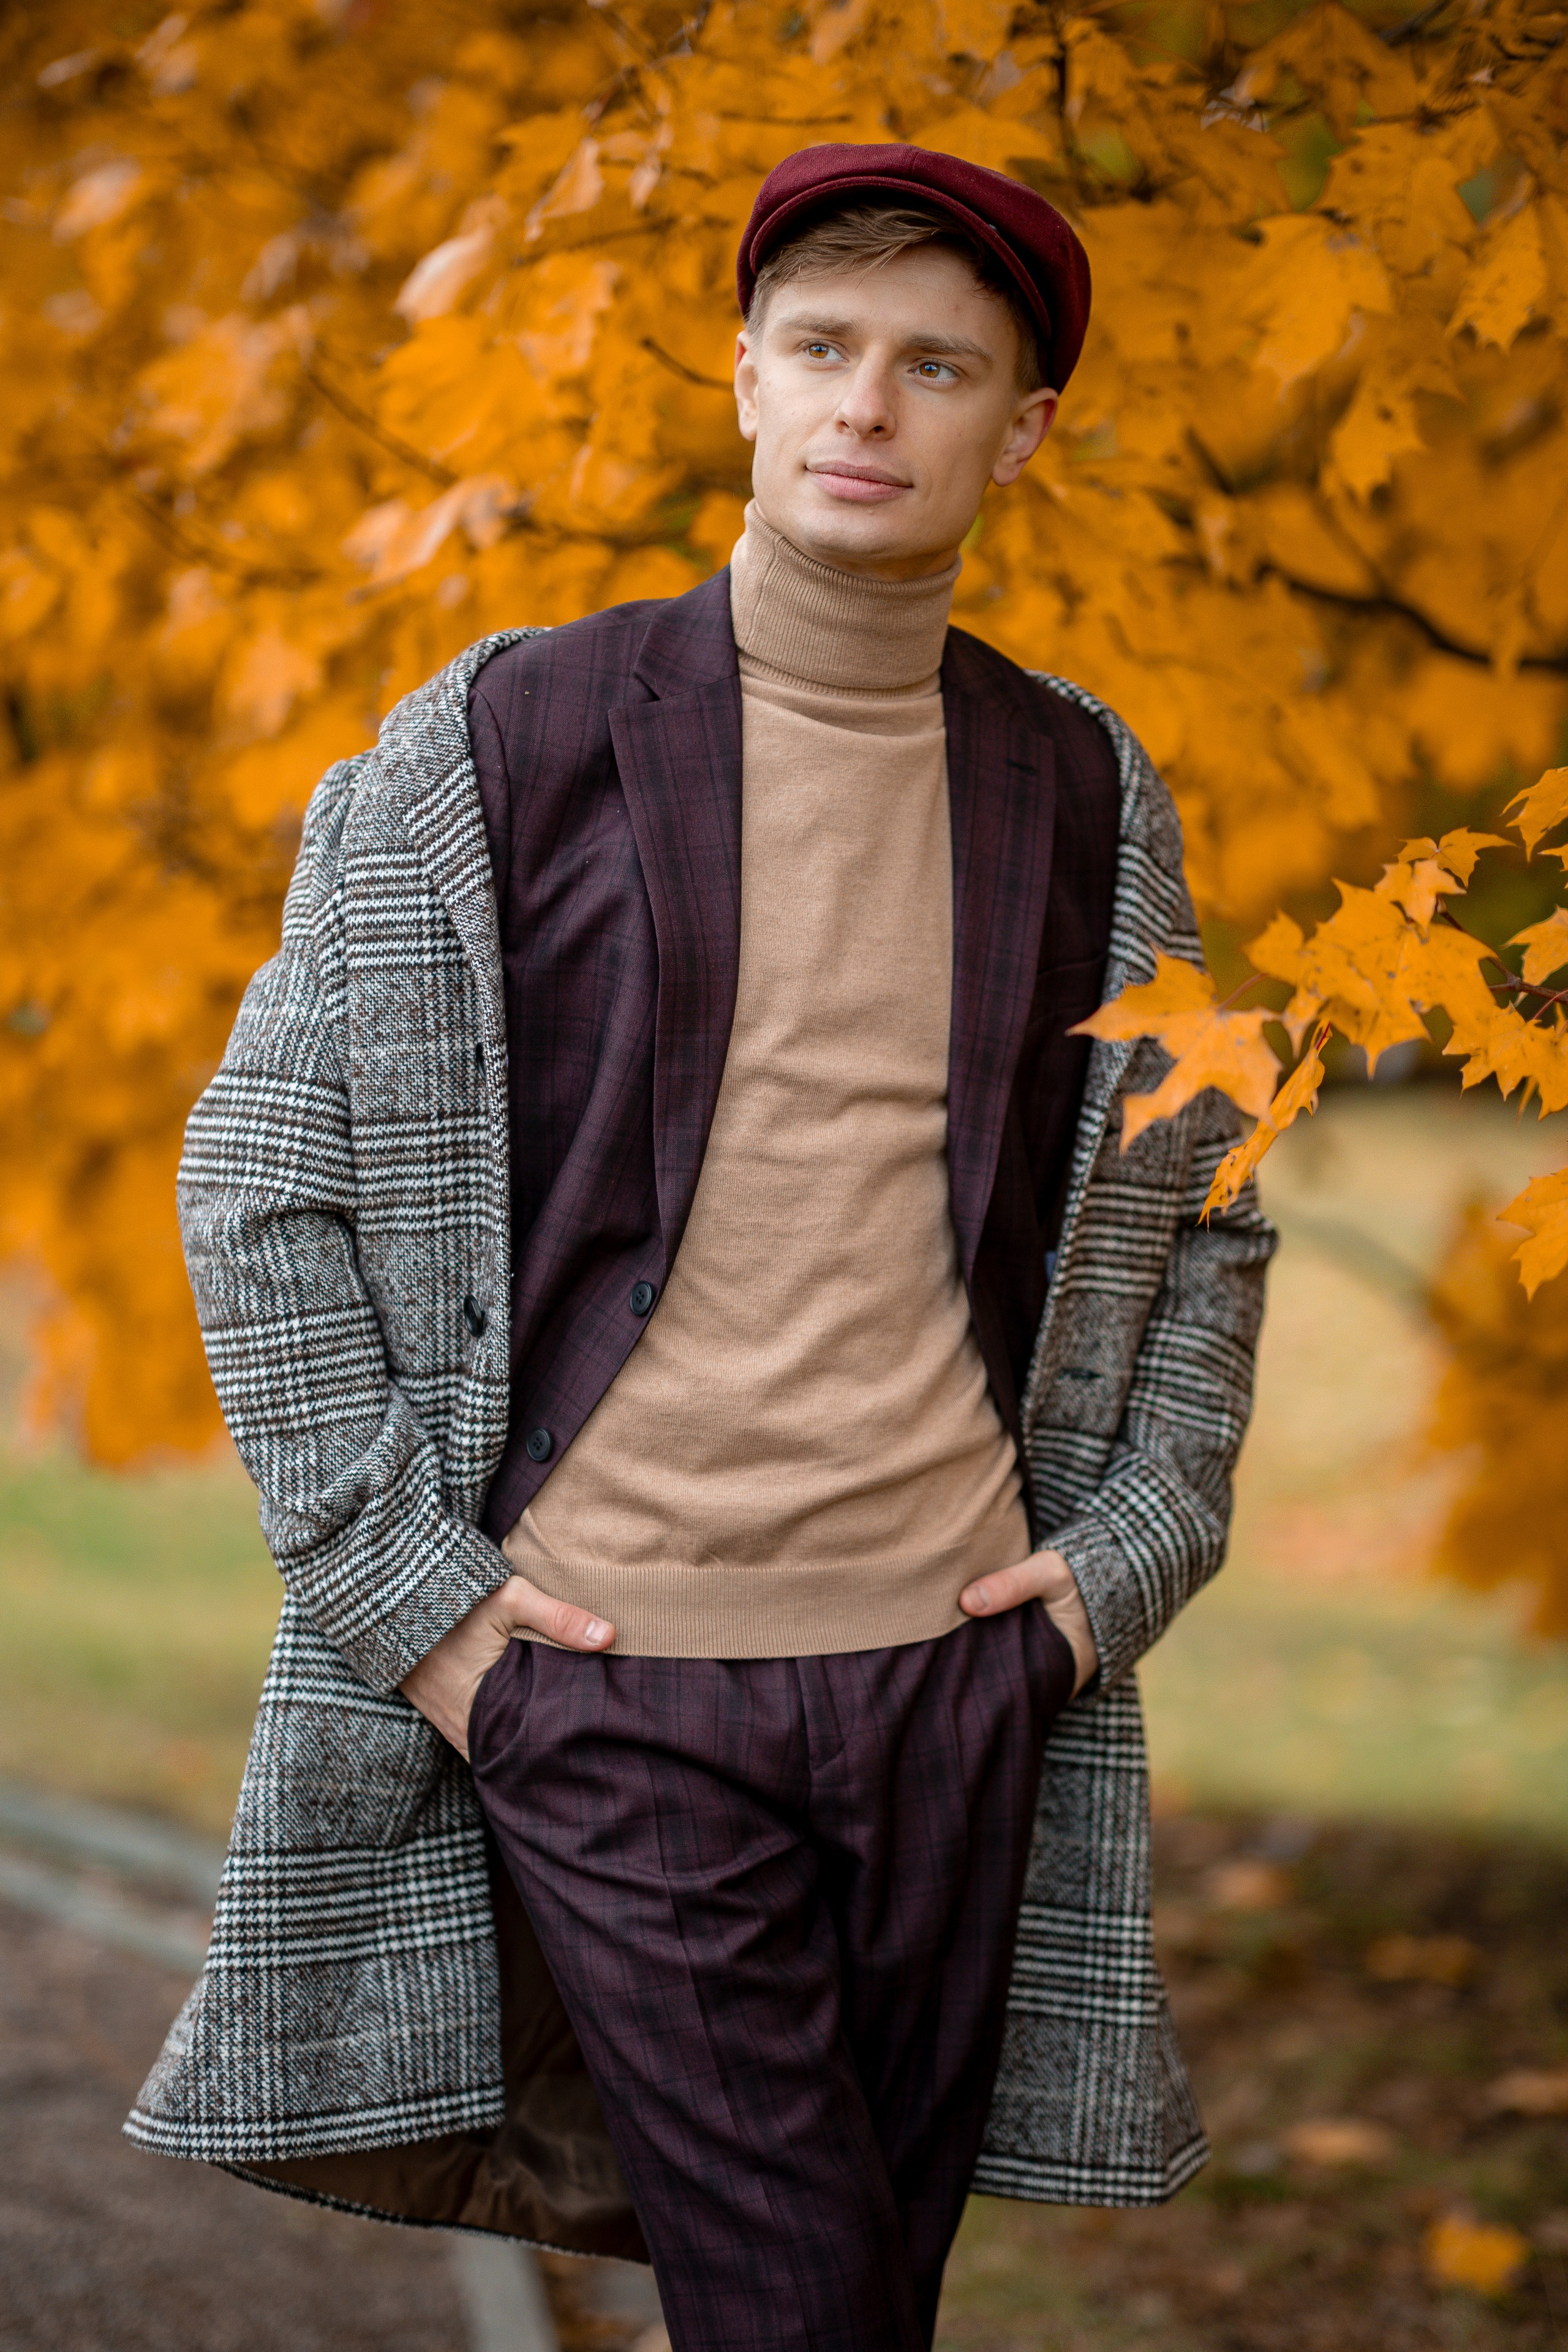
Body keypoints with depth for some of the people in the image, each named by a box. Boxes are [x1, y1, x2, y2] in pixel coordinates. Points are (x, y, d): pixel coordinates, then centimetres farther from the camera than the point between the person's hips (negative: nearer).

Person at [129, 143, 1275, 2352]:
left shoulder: (1090, 800, 9)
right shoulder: (493, 751, -1)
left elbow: (1200, 1219, 20)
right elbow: (263, 1187, 2)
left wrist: (1131, 1553, 7)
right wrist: (408, 1589, -4)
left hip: (956, 1664, 3)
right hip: (608, 1673, -3)